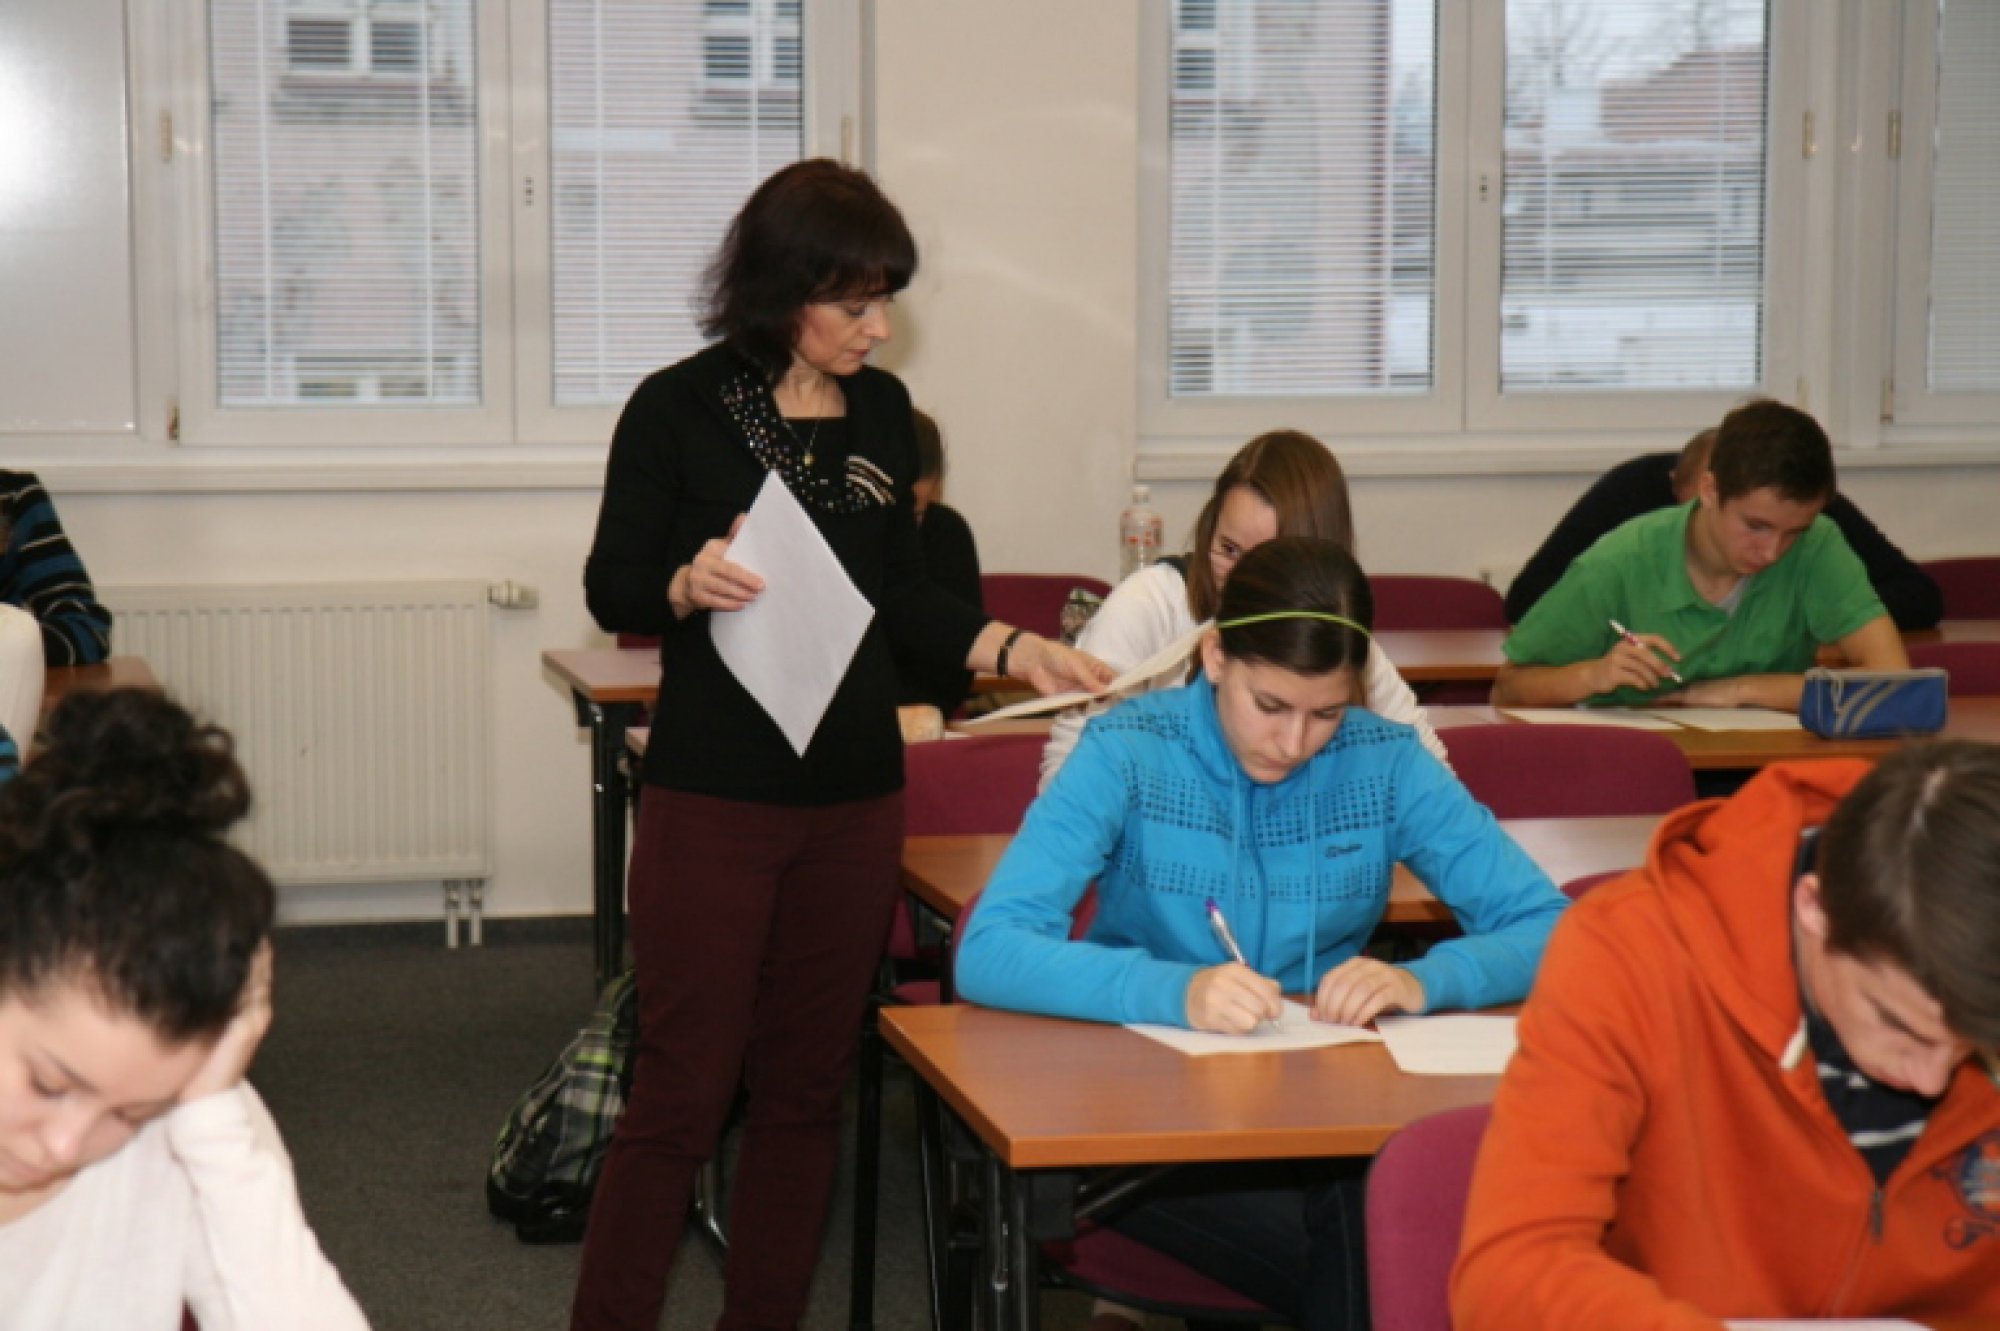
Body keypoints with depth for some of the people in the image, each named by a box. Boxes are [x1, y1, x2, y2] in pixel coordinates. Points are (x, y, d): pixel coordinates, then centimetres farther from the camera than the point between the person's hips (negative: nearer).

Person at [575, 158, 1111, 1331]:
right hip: (713, 800, -5)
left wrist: (1014, 649, 2)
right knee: (682, 1095, -2)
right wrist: (690, 586, -23)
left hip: (856, 798, 5)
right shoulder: (680, 409, -7)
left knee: (807, 1089, 11)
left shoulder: (882, 410, 7)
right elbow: (613, 589, -3)